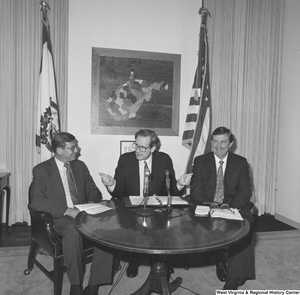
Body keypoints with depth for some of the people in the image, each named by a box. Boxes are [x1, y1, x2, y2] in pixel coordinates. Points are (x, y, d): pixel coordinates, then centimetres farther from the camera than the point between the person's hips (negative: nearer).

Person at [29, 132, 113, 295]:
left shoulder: (80, 166, 12)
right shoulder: (41, 170, -2)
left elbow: (94, 191, 17)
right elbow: (36, 201, -14)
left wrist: (91, 203, -7)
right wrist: (67, 211, -24)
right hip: (58, 218, -4)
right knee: (73, 229, -37)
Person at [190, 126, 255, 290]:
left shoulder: (240, 162, 7)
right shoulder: (200, 161, 5)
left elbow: (245, 191, -2)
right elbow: (195, 191, -2)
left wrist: (230, 208, -21)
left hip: (234, 209, 1)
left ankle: (232, 282, -19)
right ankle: (220, 261, 0)